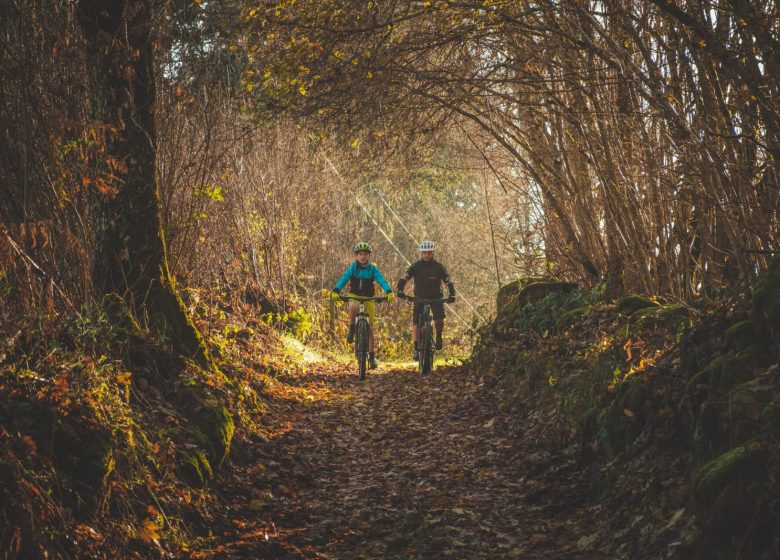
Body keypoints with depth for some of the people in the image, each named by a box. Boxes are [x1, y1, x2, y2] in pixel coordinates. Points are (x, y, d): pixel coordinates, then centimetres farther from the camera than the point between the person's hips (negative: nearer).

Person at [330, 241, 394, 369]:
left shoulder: (373, 269, -6)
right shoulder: (353, 267, -6)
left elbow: (382, 280, -19)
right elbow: (343, 278, -20)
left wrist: (389, 291, -38)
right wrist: (335, 291, -37)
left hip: (369, 299, 1)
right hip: (355, 297, -1)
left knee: (370, 328, -1)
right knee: (353, 307, -38)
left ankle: (372, 356, 6)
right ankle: (352, 330, -14)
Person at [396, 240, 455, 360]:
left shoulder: (438, 266, -11)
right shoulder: (415, 266, -10)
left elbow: (448, 281, -14)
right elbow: (404, 279, -19)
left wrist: (452, 295, -31)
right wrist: (400, 290, -38)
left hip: (435, 297, -1)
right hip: (420, 297, 1)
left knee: (439, 319, -22)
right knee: (415, 321, -13)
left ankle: (438, 337, 7)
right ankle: (416, 347, -2)